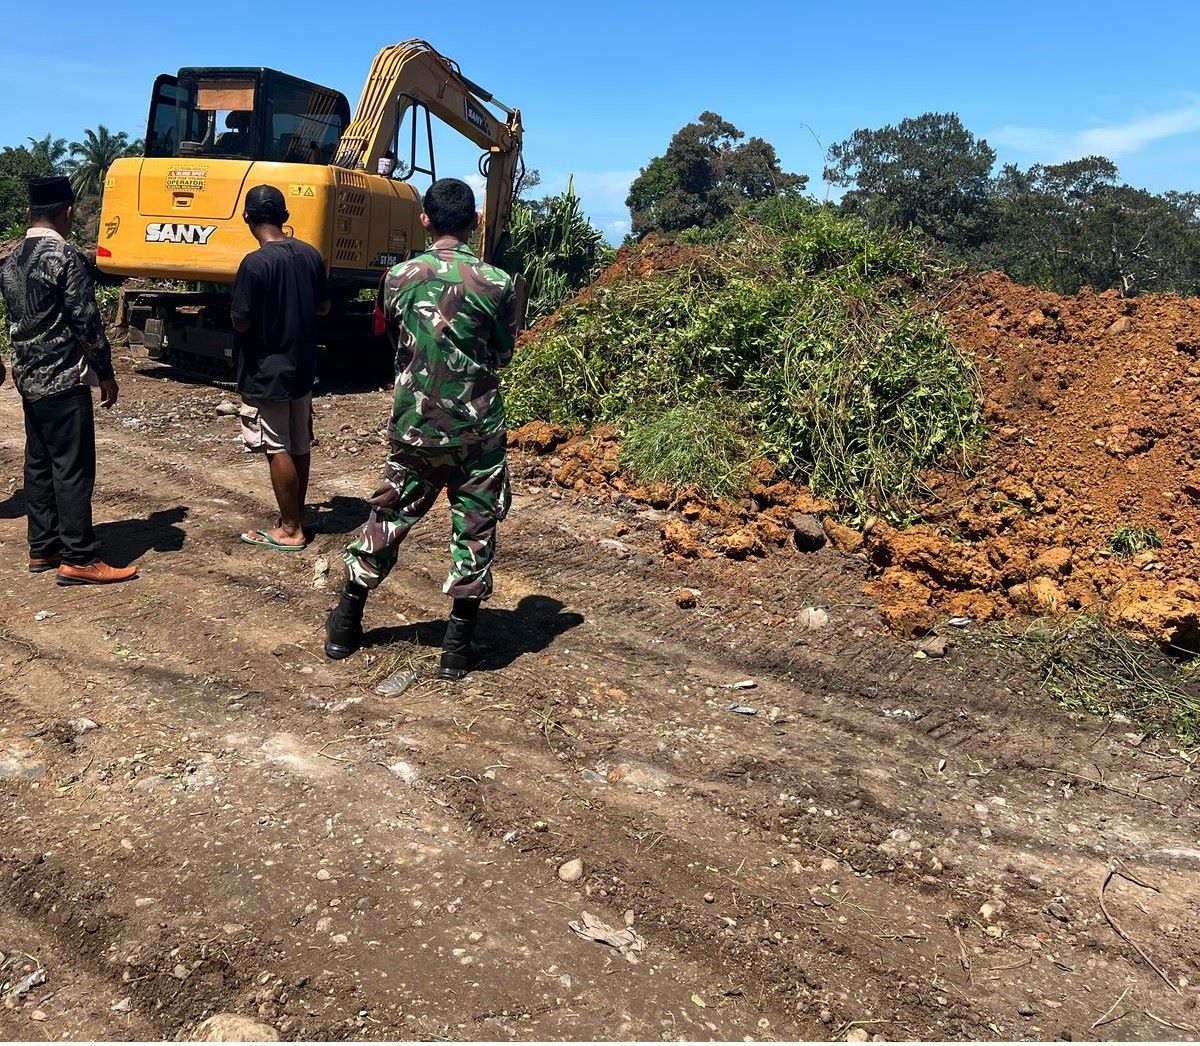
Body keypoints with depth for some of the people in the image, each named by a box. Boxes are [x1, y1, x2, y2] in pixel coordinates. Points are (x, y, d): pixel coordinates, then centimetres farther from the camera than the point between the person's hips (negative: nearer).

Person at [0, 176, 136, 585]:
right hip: (63, 379, -9)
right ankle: (78, 559, -2)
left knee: (38, 464, 13)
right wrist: (106, 373, -6)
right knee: (73, 468, -5)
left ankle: (42, 548, 19)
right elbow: (86, 322, -15)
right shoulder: (65, 256, -14)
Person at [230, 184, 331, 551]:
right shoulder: (311, 254, 1)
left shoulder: (255, 263, -19)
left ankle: (289, 530, 8)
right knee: (299, 445, 14)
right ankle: (296, 518, 26)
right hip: (302, 368, 7)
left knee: (278, 450, 1)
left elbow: (241, 322, -17)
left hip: (266, 373, -7)